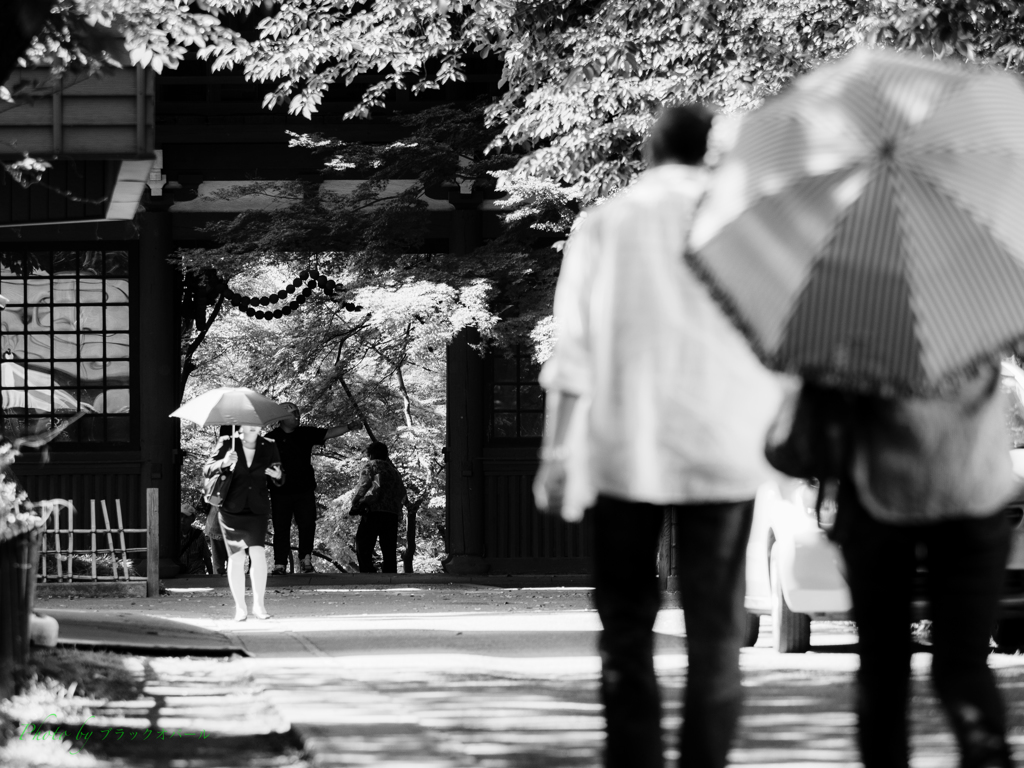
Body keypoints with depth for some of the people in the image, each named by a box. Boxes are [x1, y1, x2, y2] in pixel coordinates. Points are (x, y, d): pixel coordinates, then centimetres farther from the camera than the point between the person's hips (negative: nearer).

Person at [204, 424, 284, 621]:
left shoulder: (268, 447, 1)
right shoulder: (227, 445, -4)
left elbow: (279, 481, 6)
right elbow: (207, 470, -7)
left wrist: (277, 476, -18)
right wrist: (224, 463, -27)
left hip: (258, 509, 0)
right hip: (232, 509, 0)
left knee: (258, 553, -17)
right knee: (236, 557, 0)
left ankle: (259, 604, -8)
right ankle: (240, 607, 10)